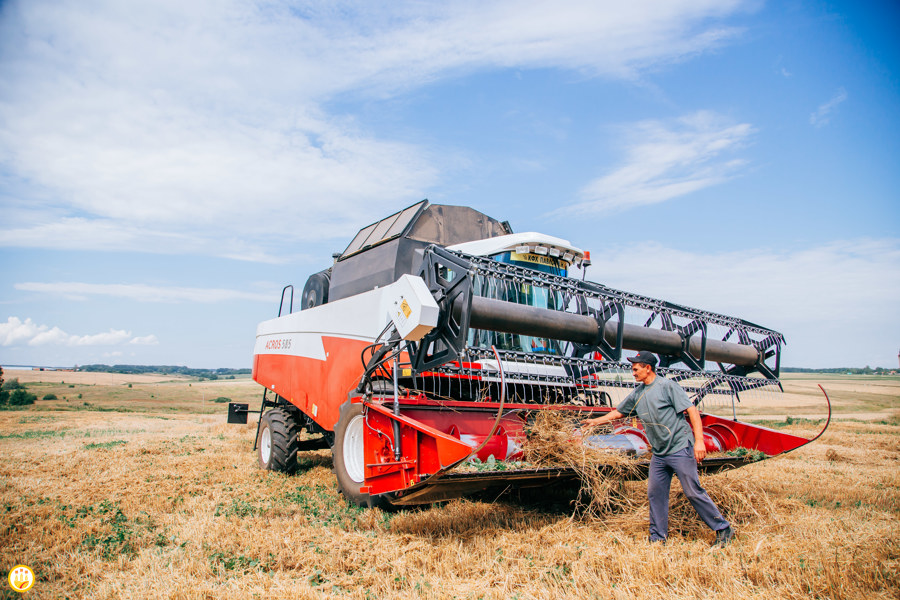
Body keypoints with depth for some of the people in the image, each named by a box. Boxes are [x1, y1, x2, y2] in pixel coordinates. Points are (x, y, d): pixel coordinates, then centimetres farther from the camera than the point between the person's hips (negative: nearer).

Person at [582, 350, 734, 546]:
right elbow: (619, 412, 23)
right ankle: (658, 538, 19)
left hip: (680, 449, -7)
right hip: (658, 454, 7)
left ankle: (723, 529, 14)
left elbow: (692, 410, -13)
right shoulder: (637, 393, 11)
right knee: (655, 494, 8)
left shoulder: (667, 386, -9)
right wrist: (596, 421, 23)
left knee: (693, 492, -3)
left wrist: (699, 440, -20)